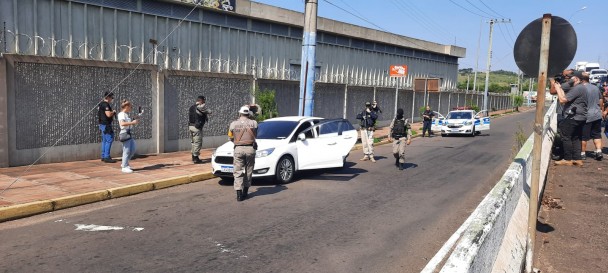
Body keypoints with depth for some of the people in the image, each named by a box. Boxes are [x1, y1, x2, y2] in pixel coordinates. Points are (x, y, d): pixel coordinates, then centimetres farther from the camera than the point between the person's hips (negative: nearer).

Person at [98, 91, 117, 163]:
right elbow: (108, 114, -26)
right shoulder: (105, 104, -17)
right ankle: (107, 157, -8)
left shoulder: (101, 104, 15)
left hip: (102, 124, 11)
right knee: (109, 140, -8)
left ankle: (103, 156, 20)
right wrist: (113, 112, -6)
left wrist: (112, 113, 17)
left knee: (104, 141, 15)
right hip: (106, 125, -11)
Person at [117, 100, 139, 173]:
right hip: (125, 134, -9)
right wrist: (132, 123, -25)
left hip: (129, 134, 9)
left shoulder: (126, 114, 17)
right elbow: (122, 123, -27)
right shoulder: (121, 114, -11)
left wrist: (134, 120, 19)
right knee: (126, 151, -4)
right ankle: (124, 167, 4)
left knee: (132, 150, 12)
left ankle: (124, 164, 26)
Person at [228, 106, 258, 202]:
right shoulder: (253, 123, 1)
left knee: (238, 172, 3)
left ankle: (239, 194, -7)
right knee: (248, 171, 14)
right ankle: (245, 191, 24)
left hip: (238, 149, 0)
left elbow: (231, 138, 13)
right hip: (250, 148, 1)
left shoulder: (233, 124, 2)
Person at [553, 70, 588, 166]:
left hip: (572, 118, -10)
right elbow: (567, 99, 15)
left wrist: (557, 88, -10)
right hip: (579, 117, 10)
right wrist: (560, 88, 15)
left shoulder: (577, 88, -16)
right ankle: (577, 159, 13)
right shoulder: (581, 88, 18)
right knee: (576, 138, 11)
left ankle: (568, 159, -1)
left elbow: (562, 100, -21)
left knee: (566, 138, -4)